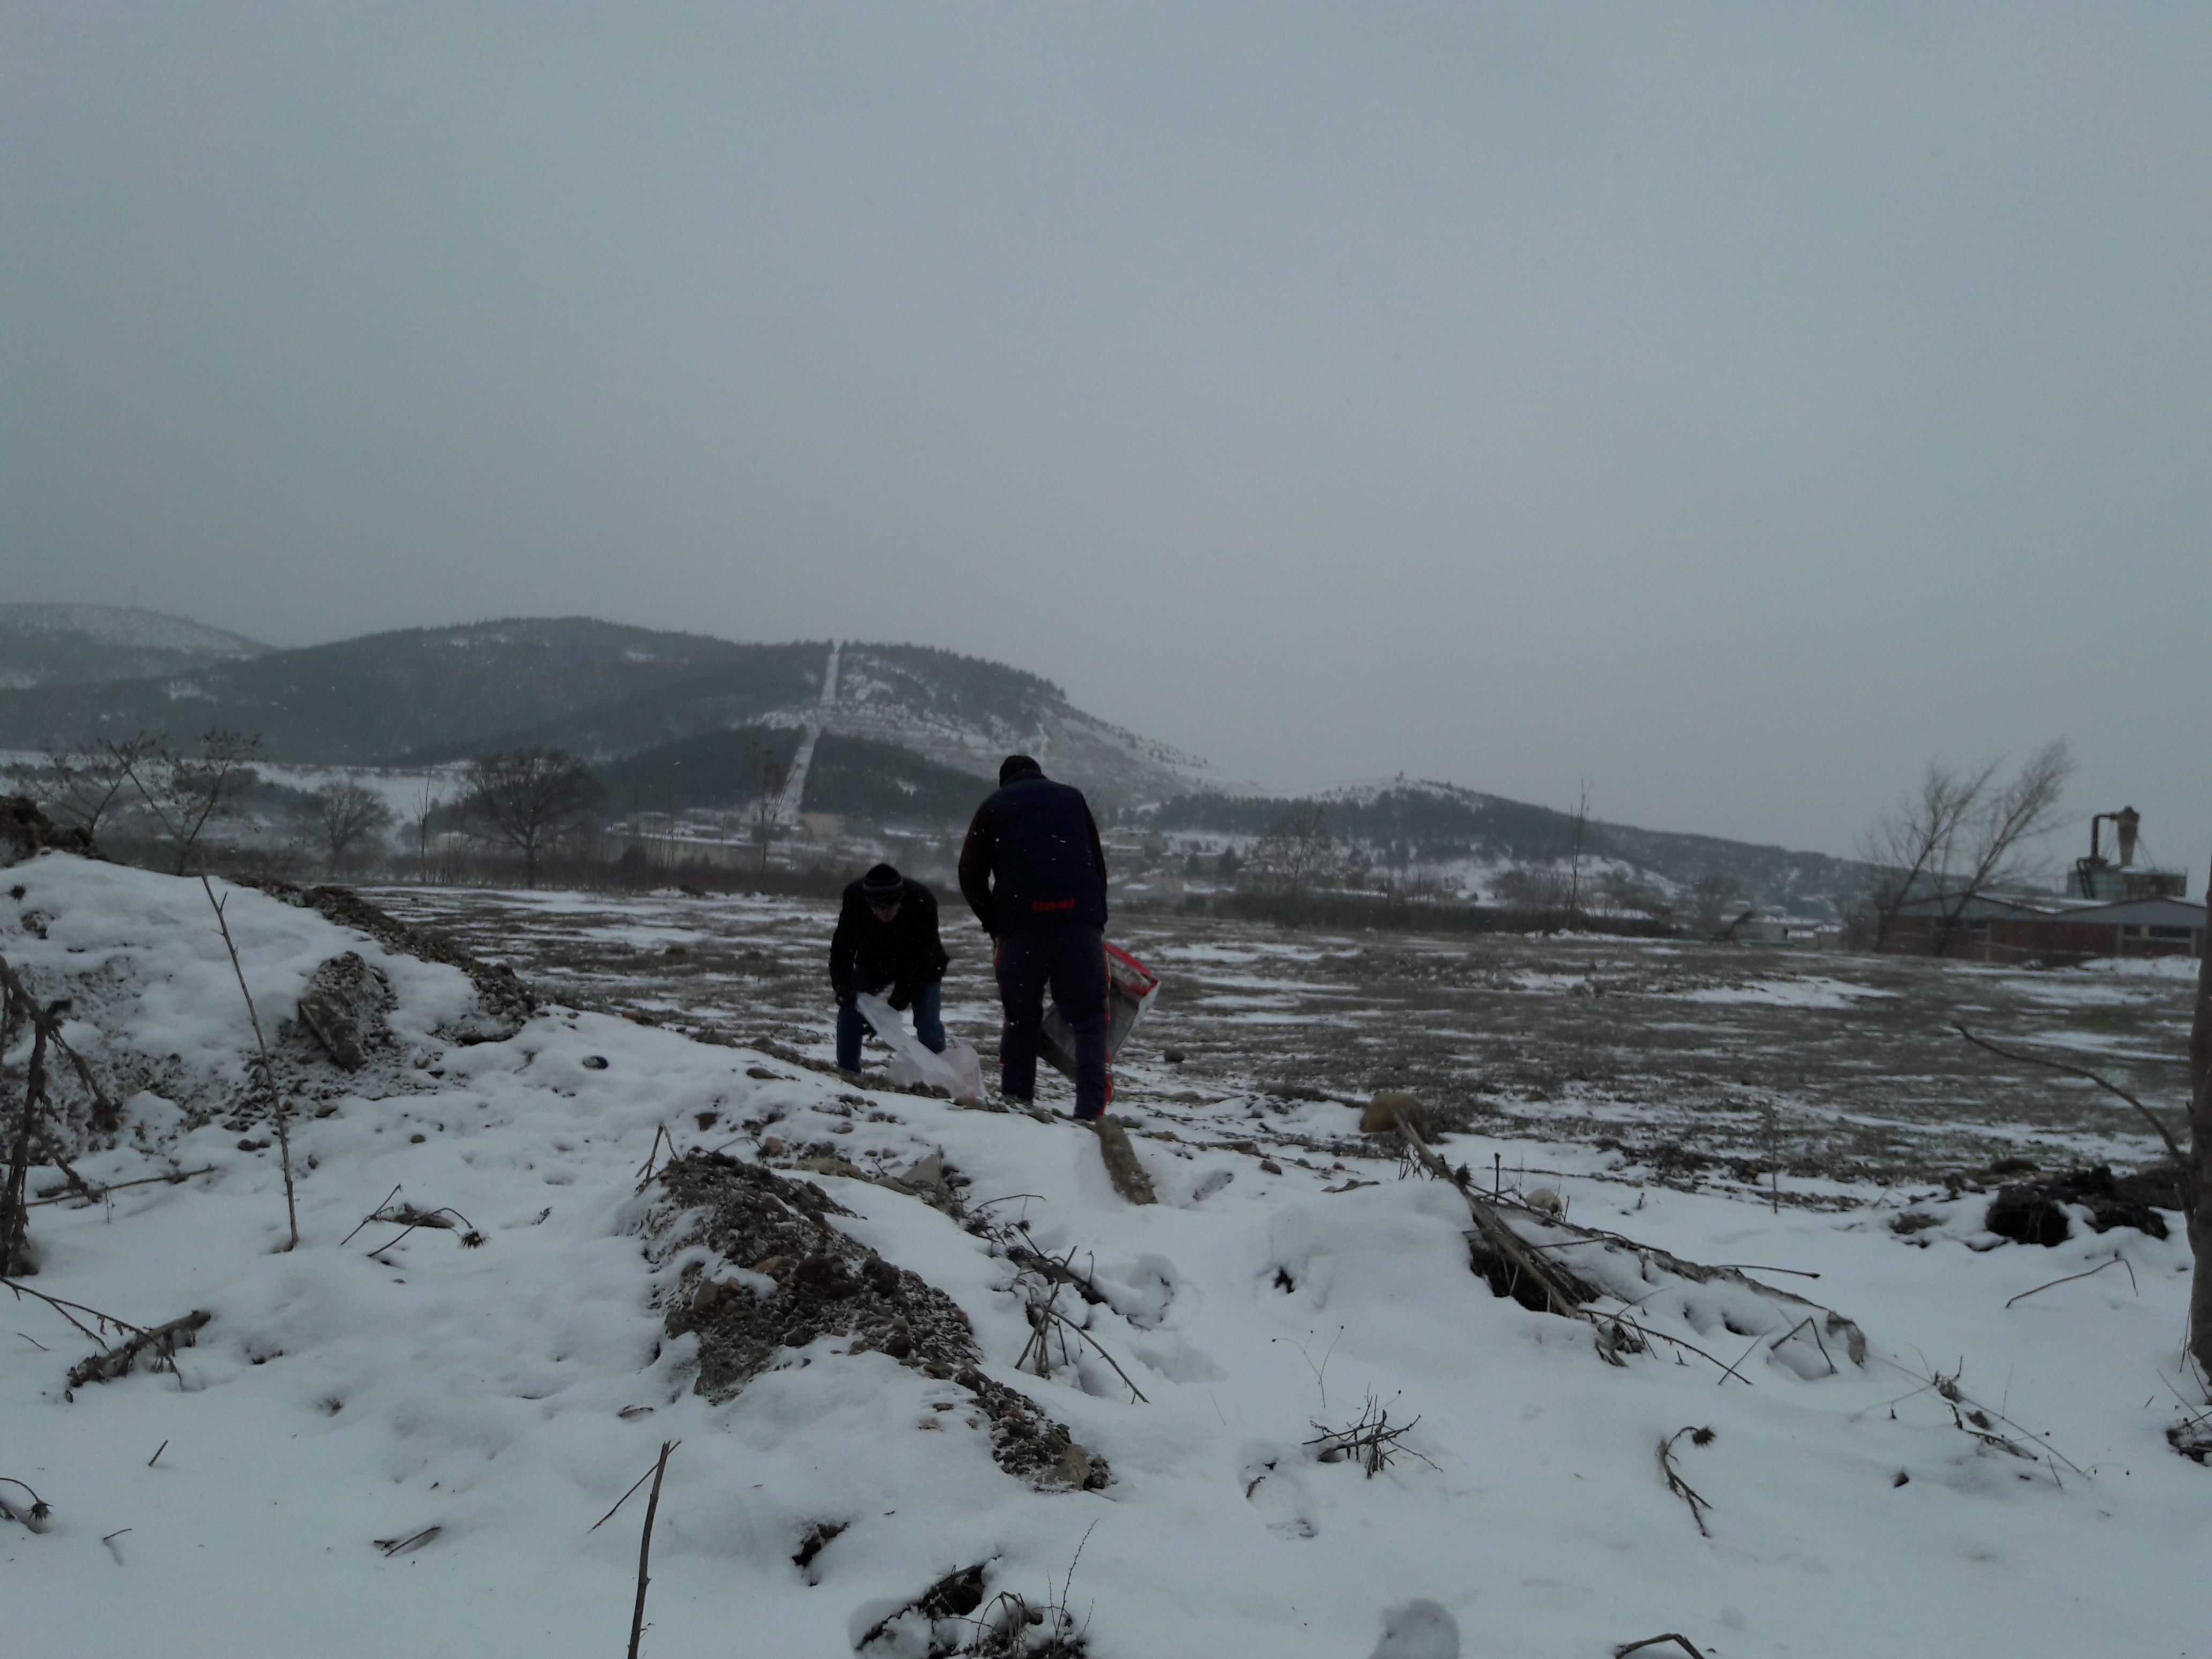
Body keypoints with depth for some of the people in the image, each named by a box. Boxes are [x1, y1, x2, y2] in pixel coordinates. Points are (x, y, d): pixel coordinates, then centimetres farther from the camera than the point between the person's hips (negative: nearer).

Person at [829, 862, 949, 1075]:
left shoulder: (924, 904, -38)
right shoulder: (854, 897, -29)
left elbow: (919, 965, -32)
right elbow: (842, 945, -17)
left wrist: (894, 1007, -37)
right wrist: (842, 985, -33)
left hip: (921, 969, -3)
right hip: (873, 963, 3)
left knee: (929, 1023, -18)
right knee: (849, 1008, -10)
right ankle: (847, 1071, 2)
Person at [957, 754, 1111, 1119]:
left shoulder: (993, 808, 14)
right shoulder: (1073, 798, 19)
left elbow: (971, 876, 7)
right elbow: (1098, 864, 16)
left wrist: (995, 926, 13)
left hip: (1020, 927, 0)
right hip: (1079, 923, 0)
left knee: (1021, 1021, 12)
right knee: (1089, 1020, 3)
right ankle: (1090, 1112, -8)